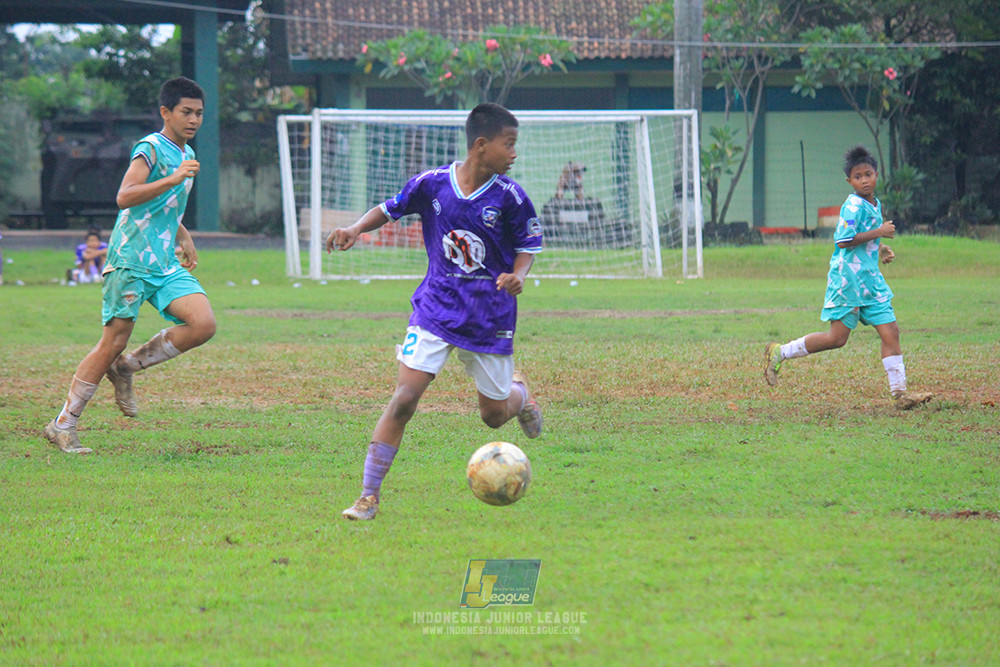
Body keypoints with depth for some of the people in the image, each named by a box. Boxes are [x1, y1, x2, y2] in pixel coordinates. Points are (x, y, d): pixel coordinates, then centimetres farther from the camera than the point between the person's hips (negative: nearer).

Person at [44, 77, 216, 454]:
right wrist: (174, 179, -30)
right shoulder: (150, 149, -8)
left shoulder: (186, 154, 18)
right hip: (130, 262, -7)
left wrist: (183, 238, 26)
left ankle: (128, 367, 5)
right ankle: (62, 426, 4)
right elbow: (124, 197, -24)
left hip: (166, 266, 7)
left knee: (203, 324, -14)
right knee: (113, 342, -7)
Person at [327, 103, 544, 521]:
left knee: (494, 416, 11)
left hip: (490, 317, 0)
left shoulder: (509, 197, -9)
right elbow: (390, 209, 9)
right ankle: (369, 496, -12)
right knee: (404, 398, -15)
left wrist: (518, 275, -17)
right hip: (436, 309, 0)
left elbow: (528, 246, 3)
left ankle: (518, 392, 50)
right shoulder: (431, 184, -7)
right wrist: (357, 228, -10)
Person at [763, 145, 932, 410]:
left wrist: (880, 247, 15)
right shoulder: (853, 206, -13)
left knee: (890, 332, 0)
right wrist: (879, 233, -19)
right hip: (849, 278, -8)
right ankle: (779, 353, 9)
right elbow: (844, 240, -24)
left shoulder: (875, 205, 15)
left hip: (871, 279, 8)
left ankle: (900, 392, 0)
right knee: (837, 337, -5)